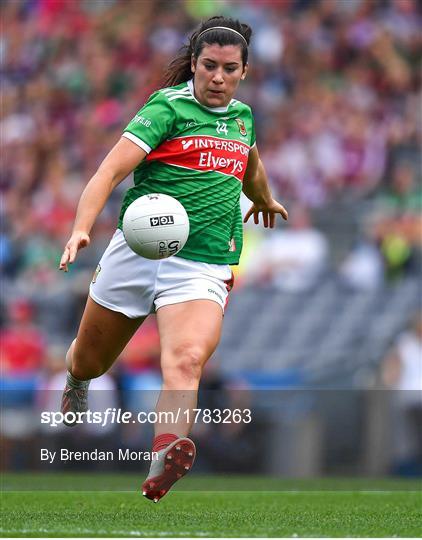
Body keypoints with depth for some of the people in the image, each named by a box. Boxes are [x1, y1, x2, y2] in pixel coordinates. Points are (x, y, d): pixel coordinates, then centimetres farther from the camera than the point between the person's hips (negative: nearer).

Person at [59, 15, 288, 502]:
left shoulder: (242, 116, 13)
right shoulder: (168, 107, -6)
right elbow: (111, 170, -17)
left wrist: (264, 198, 58)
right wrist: (81, 229, -32)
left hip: (204, 268, 2)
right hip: (137, 252, -2)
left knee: (187, 362, -26)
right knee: (90, 361, 15)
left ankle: (161, 471, -46)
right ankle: (75, 382, 54)